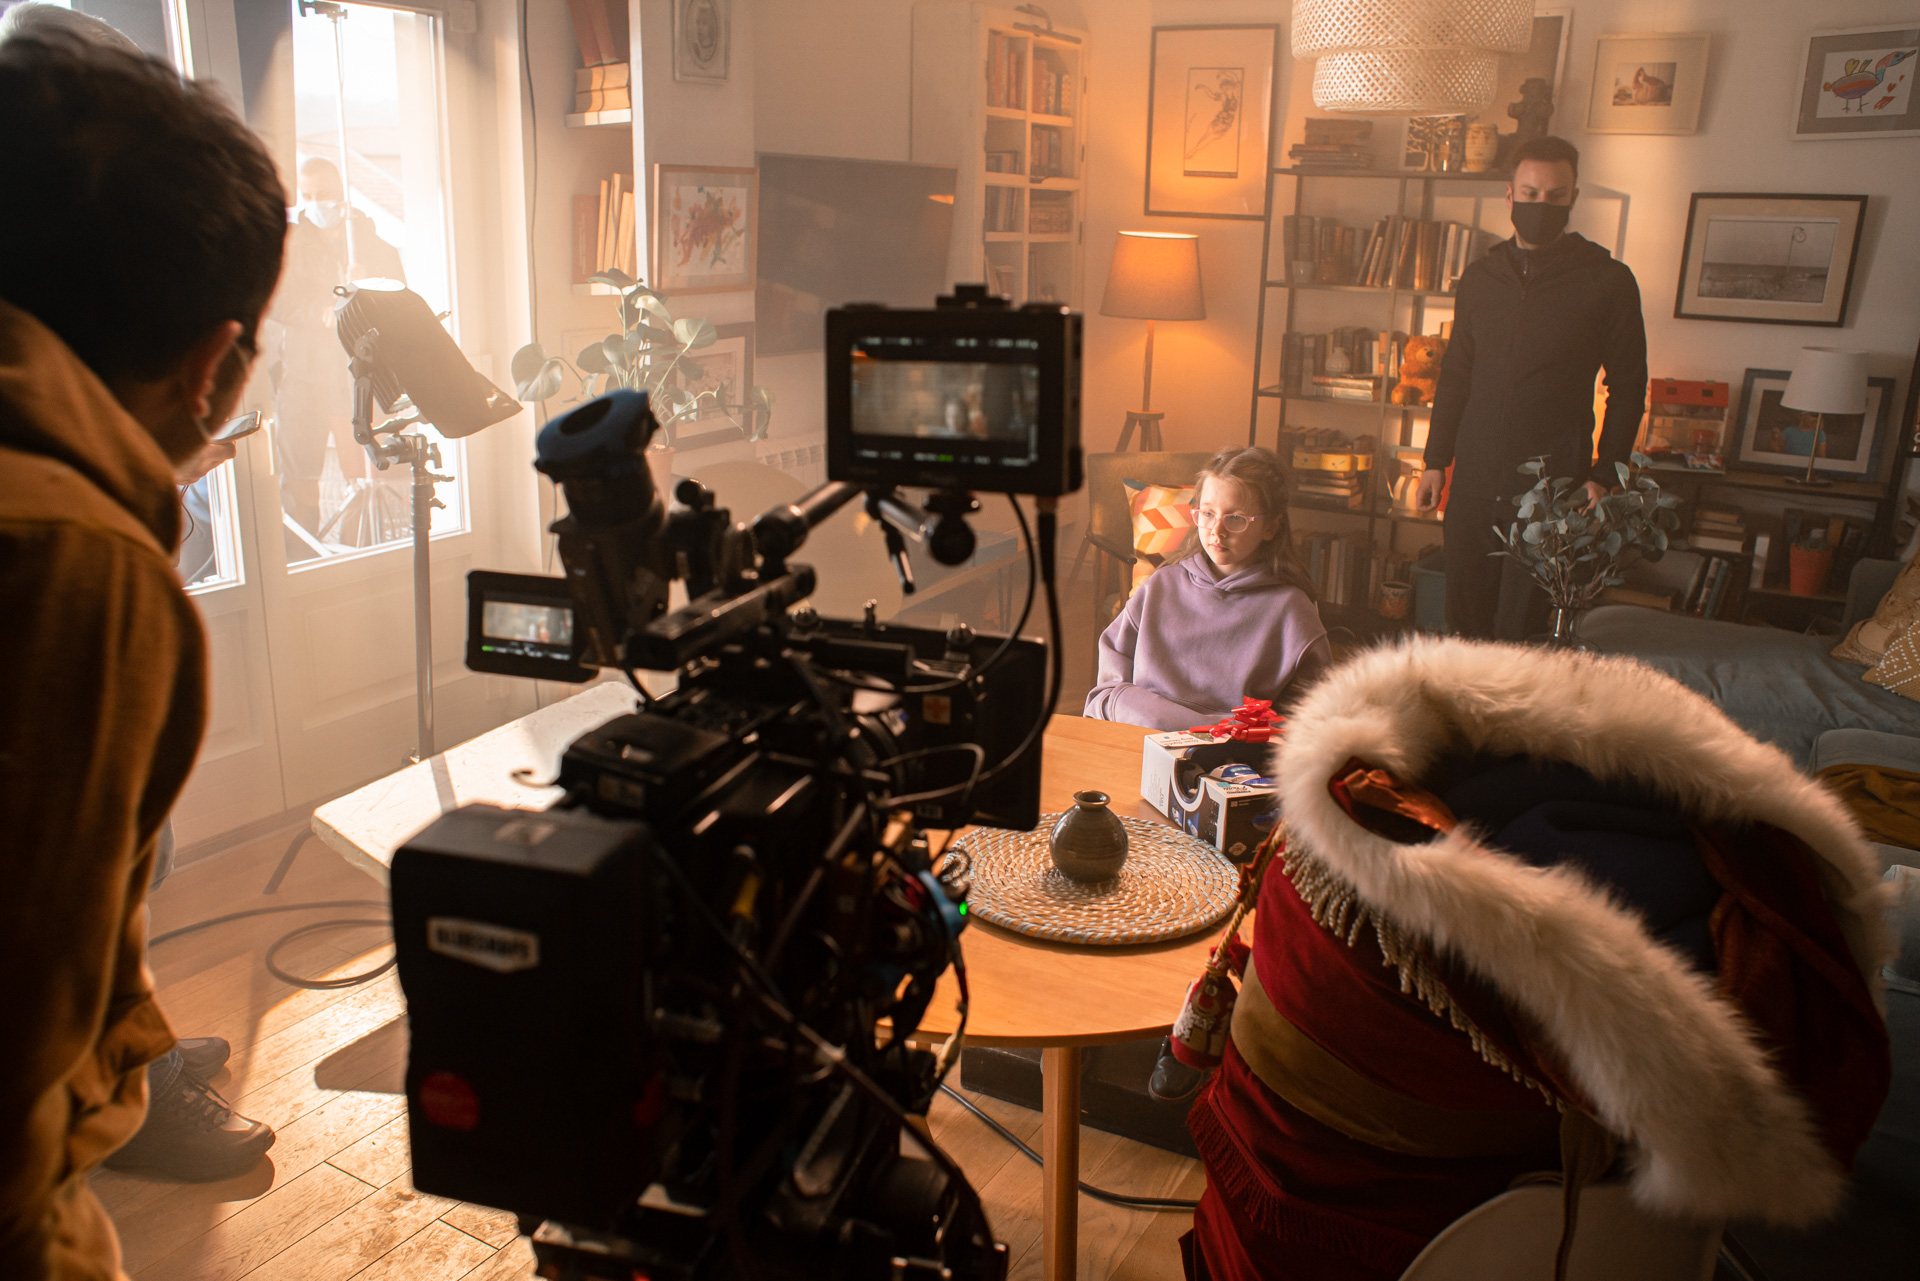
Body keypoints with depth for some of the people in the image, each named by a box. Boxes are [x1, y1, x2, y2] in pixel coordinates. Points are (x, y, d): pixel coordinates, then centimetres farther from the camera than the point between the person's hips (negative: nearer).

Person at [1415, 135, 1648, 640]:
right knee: (1464, 622, 7)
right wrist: (1435, 461, 12)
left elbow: (1627, 389, 3)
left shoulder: (1608, 281, 0)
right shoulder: (1481, 277, 11)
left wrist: (1603, 476, -5)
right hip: (1473, 484, 4)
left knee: (1521, 630, -3)